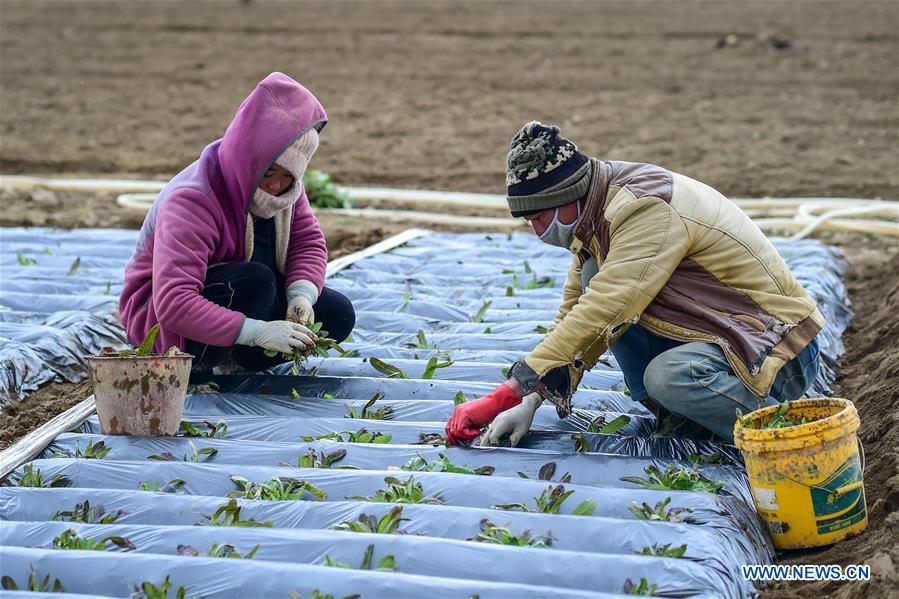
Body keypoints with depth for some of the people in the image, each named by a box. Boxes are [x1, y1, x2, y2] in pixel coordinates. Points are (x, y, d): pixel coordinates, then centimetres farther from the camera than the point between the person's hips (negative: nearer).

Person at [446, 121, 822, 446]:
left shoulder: (648, 209, -26)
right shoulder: (595, 215, 3)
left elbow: (600, 315, -33)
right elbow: (574, 318, 6)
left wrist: (506, 395, -31)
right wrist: (528, 405, -6)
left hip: (783, 350, -9)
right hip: (716, 333, 9)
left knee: (669, 376, -36)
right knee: (594, 277, -4)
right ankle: (681, 418, -1)